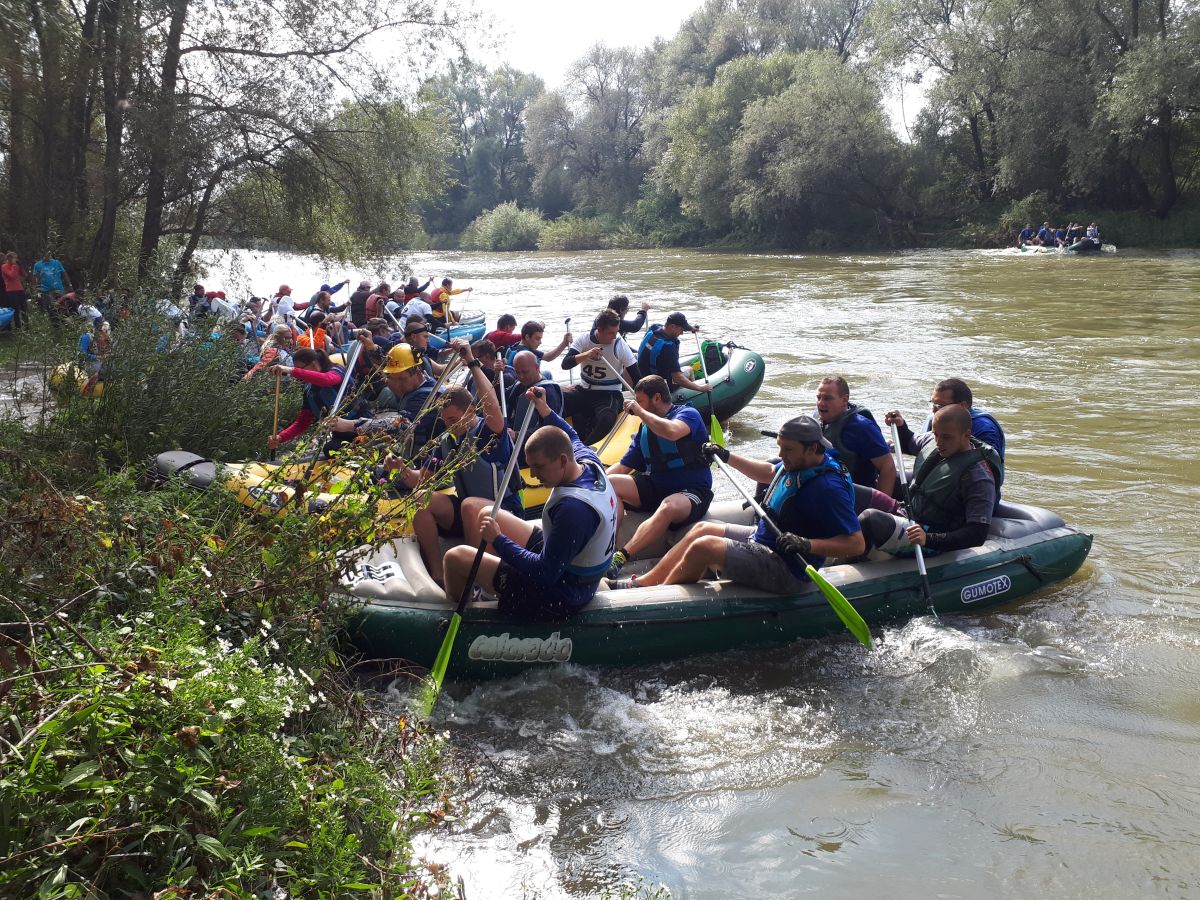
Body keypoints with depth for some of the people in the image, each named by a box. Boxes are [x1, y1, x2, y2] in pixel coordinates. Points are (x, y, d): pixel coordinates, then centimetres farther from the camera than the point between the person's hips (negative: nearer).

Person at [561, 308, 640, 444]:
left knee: (606, 420, -36)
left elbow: (637, 376, -8)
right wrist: (587, 355, -28)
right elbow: (565, 364, -13)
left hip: (609, 394, -3)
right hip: (584, 390, 3)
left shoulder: (620, 345, -10)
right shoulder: (584, 340, -3)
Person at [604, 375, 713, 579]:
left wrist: (640, 412, -18)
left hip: (692, 491, -7)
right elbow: (624, 466, 15)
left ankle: (620, 558, -46)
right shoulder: (645, 429, 13)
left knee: (669, 507, -40)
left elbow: (672, 432, -31)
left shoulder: (688, 414, -7)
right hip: (655, 488, 7)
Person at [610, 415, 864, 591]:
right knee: (702, 529, 15)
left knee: (702, 547, -17)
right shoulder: (798, 463, 1)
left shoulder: (828, 488, -27)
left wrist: (807, 545, -39)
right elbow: (769, 473, 24)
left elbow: (857, 544, -29)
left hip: (786, 571, -10)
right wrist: (727, 457, 22)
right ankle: (642, 582, 17)